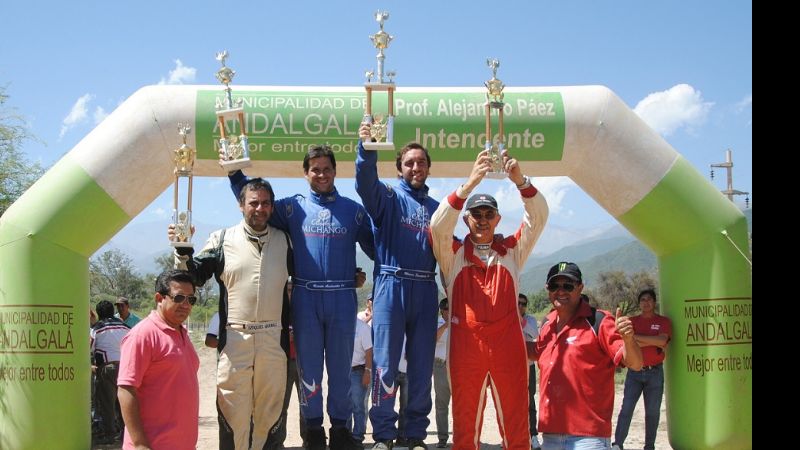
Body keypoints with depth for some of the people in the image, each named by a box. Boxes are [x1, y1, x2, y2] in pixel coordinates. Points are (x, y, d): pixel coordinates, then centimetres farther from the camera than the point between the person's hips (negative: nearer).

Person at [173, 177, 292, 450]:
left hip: (274, 338, 2)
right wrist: (183, 250, -13)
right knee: (234, 409, 0)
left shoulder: (284, 241, 9)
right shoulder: (223, 239, 5)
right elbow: (194, 277, 5)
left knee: (269, 409, 9)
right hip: (235, 337, -2)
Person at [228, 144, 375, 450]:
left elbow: (374, 247, 12)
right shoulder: (293, 207, 8)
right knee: (309, 367, 5)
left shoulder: (353, 210, 8)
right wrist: (234, 173, 1)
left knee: (341, 367, 7)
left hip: (342, 298, 0)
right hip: (306, 298, 0)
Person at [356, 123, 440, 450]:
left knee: (422, 364, 6)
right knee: (385, 362, -4)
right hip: (391, 285, -4)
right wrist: (367, 148, -33)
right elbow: (365, 181, -17)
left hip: (425, 290, 4)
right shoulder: (388, 197, 6)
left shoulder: (436, 208, 18)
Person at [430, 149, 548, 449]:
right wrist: (469, 184, -22)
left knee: (515, 422, 1)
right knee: (466, 423, 4)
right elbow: (439, 225, -10)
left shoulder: (512, 252, 14)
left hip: (507, 346, 1)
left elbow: (538, 217, 2)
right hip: (465, 346, -1)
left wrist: (520, 181, -16)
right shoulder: (453, 255, 9)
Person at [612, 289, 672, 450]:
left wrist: (636, 336, -12)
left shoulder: (663, 321, 3)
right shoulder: (632, 321, 7)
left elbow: (662, 340, -15)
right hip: (634, 372, 0)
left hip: (655, 372, 0)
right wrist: (654, 343, -12)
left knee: (653, 411, 5)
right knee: (626, 408, -6)